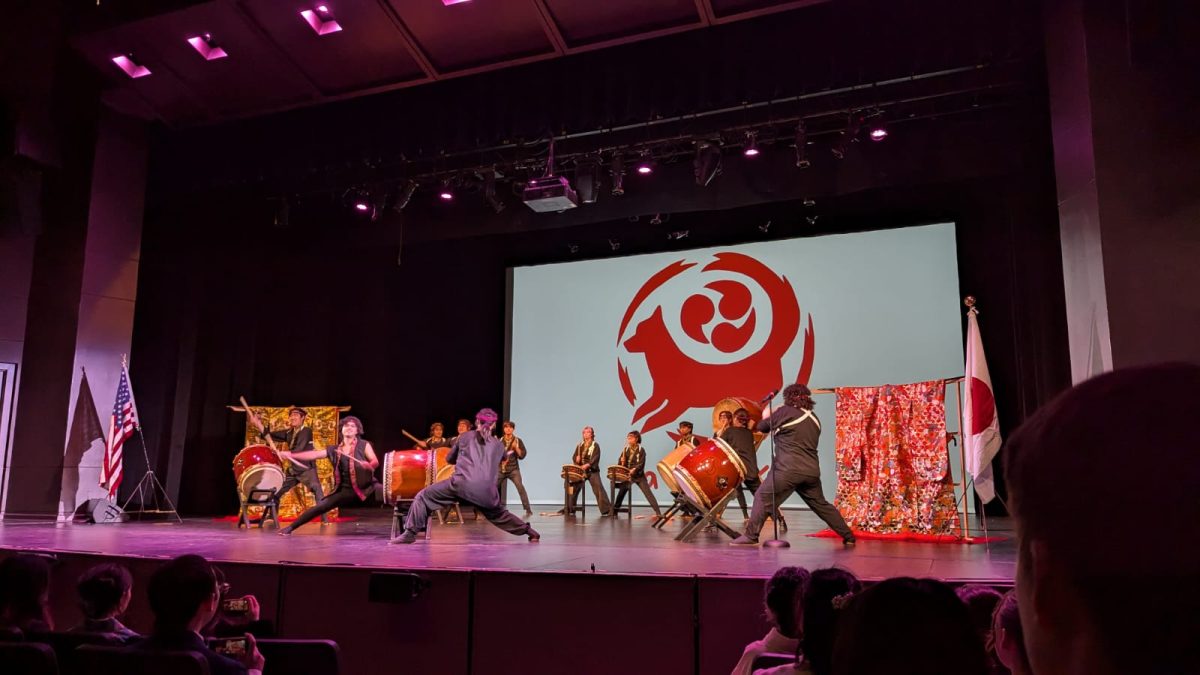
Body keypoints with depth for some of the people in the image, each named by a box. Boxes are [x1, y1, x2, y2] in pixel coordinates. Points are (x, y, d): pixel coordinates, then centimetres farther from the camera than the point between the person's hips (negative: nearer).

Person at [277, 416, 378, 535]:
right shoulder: (334, 450, 9)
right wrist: (291, 455, -9)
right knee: (319, 507, 0)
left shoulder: (364, 445, 0)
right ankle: (290, 527, 15)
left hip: (366, 486, -3)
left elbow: (375, 462, -9)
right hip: (346, 490, 3)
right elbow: (314, 454, 2)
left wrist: (368, 465, -34)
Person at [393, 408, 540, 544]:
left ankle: (410, 533, -2)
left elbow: (449, 459, 33)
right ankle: (529, 530, 24)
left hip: (462, 484, -3)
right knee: (499, 515, 29)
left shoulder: (464, 437, 20)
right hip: (486, 492, 3)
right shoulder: (499, 445, 21)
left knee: (423, 497, 9)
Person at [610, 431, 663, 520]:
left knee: (648, 493, -11)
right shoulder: (626, 449, 6)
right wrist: (621, 462, -16)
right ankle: (614, 510, 21)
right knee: (621, 492, 6)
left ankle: (658, 513, -16)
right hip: (627, 475, 4)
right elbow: (620, 461, 8)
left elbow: (642, 464, -15)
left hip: (639, 475, -4)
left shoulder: (641, 450, -7)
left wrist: (634, 469, -31)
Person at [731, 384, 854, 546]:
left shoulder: (785, 411, -1)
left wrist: (767, 417, 30)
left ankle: (751, 536, -6)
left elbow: (762, 427, 8)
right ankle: (848, 536, 25)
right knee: (821, 504, 21)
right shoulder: (814, 419, 18)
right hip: (811, 470, 6)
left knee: (763, 497, -1)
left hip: (789, 469, -6)